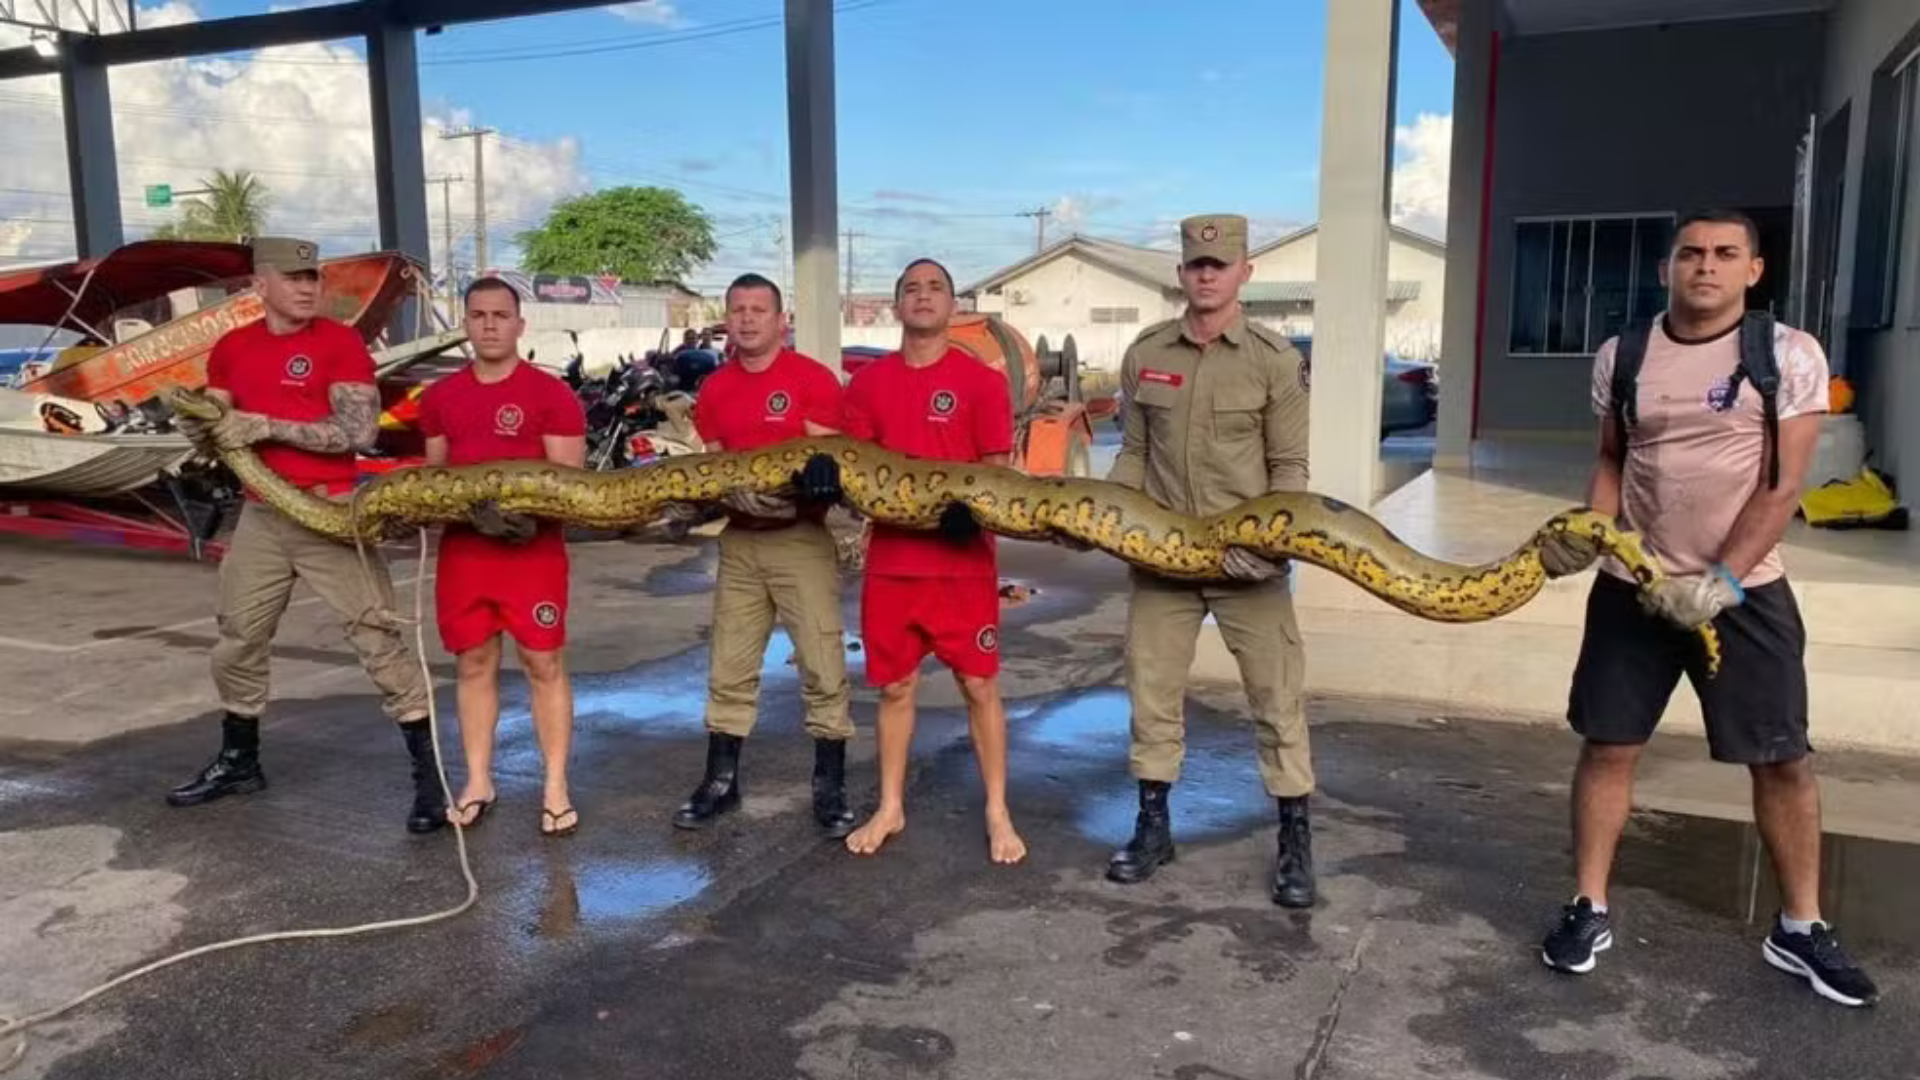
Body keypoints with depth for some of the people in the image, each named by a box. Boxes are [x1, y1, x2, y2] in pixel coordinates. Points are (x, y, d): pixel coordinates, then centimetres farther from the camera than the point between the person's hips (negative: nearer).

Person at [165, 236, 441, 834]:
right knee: (237, 643, 17)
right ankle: (239, 761, 37)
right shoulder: (232, 348, 9)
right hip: (260, 517, 6)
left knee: (378, 640, -6)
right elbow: (218, 435, 15)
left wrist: (267, 426, -18)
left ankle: (429, 774, -1)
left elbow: (359, 431, -18)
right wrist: (196, 424, -8)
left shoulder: (341, 344, -8)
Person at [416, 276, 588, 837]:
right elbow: (434, 475, 17)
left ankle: (555, 786, 10)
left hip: (534, 548, -4)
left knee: (544, 664, 1)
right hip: (462, 547, 4)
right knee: (473, 665, 10)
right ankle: (477, 783, 22)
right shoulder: (439, 397, 11)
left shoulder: (552, 395, -4)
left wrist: (531, 516, -23)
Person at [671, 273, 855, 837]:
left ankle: (830, 787, 11)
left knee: (823, 667, -2)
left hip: (801, 538, -5)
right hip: (739, 541, 5)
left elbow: (830, 457, -7)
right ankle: (721, 780, 24)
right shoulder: (714, 390, 9)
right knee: (729, 669, 11)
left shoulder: (813, 379, -6)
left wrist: (819, 477, -28)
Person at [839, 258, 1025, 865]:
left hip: (964, 559, -2)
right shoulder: (867, 384, 7)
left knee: (979, 685, 4)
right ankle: (890, 808, 26)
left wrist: (970, 508, -23)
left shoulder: (983, 382, -2)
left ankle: (997, 813, 17)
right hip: (891, 558, 3)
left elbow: (998, 473, -3)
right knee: (895, 686, 12)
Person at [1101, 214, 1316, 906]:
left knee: (1278, 700, 3)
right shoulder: (1145, 354, 4)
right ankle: (1153, 825, 27)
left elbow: (1289, 468, -2)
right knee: (1152, 693, 10)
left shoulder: (1274, 360, -3)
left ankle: (1295, 841, 17)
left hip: (1246, 560, -2)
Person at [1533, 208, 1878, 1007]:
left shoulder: (1789, 355, -6)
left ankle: (1799, 928, 23)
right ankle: (1589, 908, 17)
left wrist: (1720, 582, -18)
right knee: (1607, 745, 4)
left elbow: (1781, 487, -10)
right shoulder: (1620, 357, 3)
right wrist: (1589, 532, -6)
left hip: (1744, 589, -2)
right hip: (1633, 585, 2)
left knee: (1783, 758, 5)